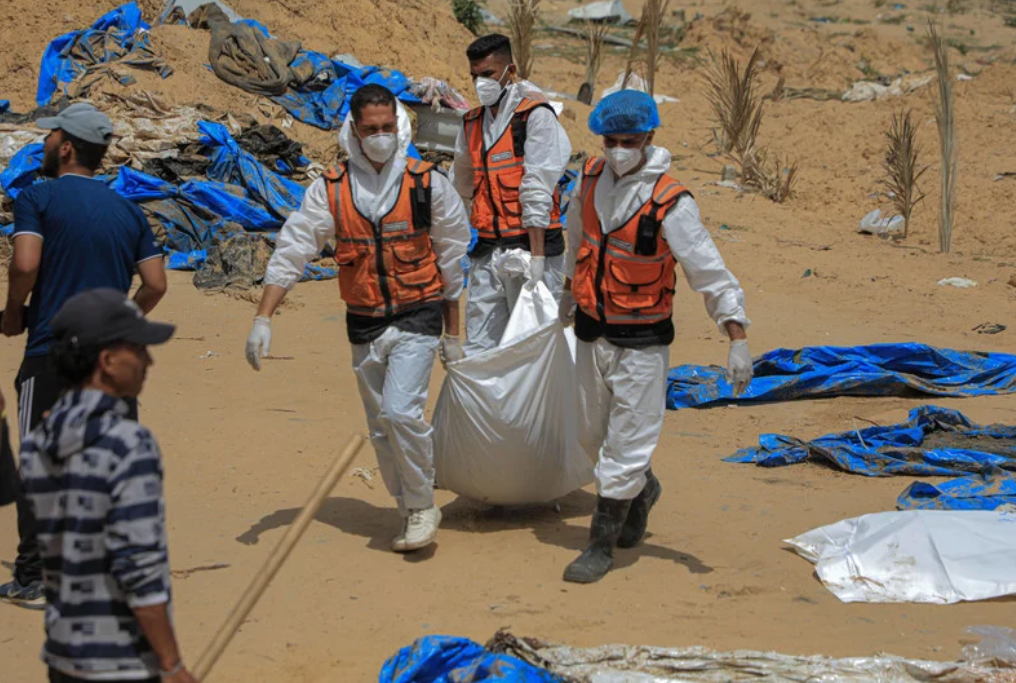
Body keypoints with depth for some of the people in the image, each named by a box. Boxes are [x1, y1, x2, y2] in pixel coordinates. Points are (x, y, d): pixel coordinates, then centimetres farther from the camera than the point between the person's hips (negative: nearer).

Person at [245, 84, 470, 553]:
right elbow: (291, 251, -2)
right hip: (364, 326, 3)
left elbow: (452, 261, 4)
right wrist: (263, 318, -12)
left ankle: (422, 506, -1)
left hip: (417, 318, -3)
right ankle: (411, 513, 25)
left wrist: (452, 334, 7)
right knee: (381, 429, 9)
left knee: (401, 412, -20)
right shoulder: (331, 190, -2)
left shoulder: (427, 184, -5)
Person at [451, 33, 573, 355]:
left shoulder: (535, 116, -7)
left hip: (528, 243, -6)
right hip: (487, 250, 7)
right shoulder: (473, 123, 14)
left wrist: (537, 256, -17)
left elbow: (537, 193, -13)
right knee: (478, 350, 6)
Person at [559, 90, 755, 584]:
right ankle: (642, 492, 46)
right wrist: (569, 293, 30)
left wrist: (738, 341, -23)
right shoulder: (593, 178, -2)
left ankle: (601, 545, 11)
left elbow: (712, 274, -18)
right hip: (591, 334, 6)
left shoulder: (671, 204, -19)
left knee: (626, 446, -1)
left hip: (641, 343, -6)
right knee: (593, 435, 19)